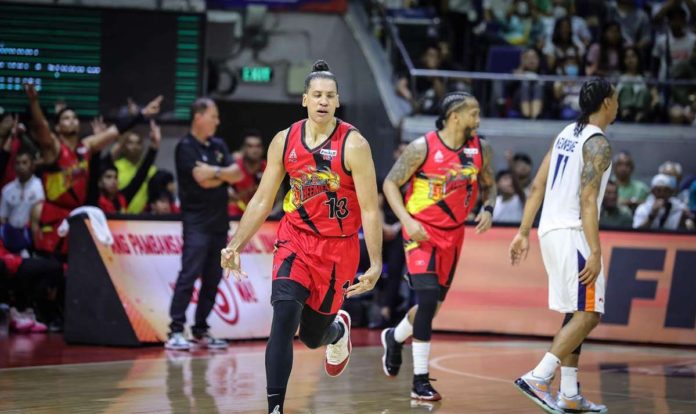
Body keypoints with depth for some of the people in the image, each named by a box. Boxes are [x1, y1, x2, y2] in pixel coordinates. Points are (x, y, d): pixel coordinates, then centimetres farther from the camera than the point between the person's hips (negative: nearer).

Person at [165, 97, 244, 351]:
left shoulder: (219, 146, 15)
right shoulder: (186, 147, -6)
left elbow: (237, 175, 5)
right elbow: (201, 178, -16)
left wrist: (213, 172, -10)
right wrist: (223, 173, 0)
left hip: (219, 222, 7)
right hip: (197, 222, -7)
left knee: (212, 278, 6)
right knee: (189, 275, -13)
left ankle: (201, 330, 13)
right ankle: (176, 331, -15)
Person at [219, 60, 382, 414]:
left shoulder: (353, 145, -15)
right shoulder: (284, 141, -3)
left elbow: (370, 209, -15)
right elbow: (262, 200, 5)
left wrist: (375, 264, -21)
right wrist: (236, 245, -3)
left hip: (338, 247, -2)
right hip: (295, 239, 2)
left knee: (313, 335, 9)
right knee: (284, 318, -21)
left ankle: (339, 330, 49)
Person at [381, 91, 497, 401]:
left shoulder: (481, 149, -2)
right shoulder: (423, 148, -16)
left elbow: (488, 184, 14)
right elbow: (390, 183, -9)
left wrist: (487, 209, -6)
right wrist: (407, 220, -20)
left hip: (452, 233, 6)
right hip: (422, 231, -6)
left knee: (434, 302, 15)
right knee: (428, 300, -16)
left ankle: (394, 338, 46)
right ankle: (420, 381, -9)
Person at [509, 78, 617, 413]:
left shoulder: (566, 135, 14)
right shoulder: (598, 143, -12)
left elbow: (537, 186, 13)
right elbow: (587, 200, -20)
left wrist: (523, 232, 15)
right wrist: (595, 253, -22)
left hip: (551, 231, 9)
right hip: (572, 234, -9)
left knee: (576, 314, 14)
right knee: (587, 314, -7)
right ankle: (538, 378, -17)